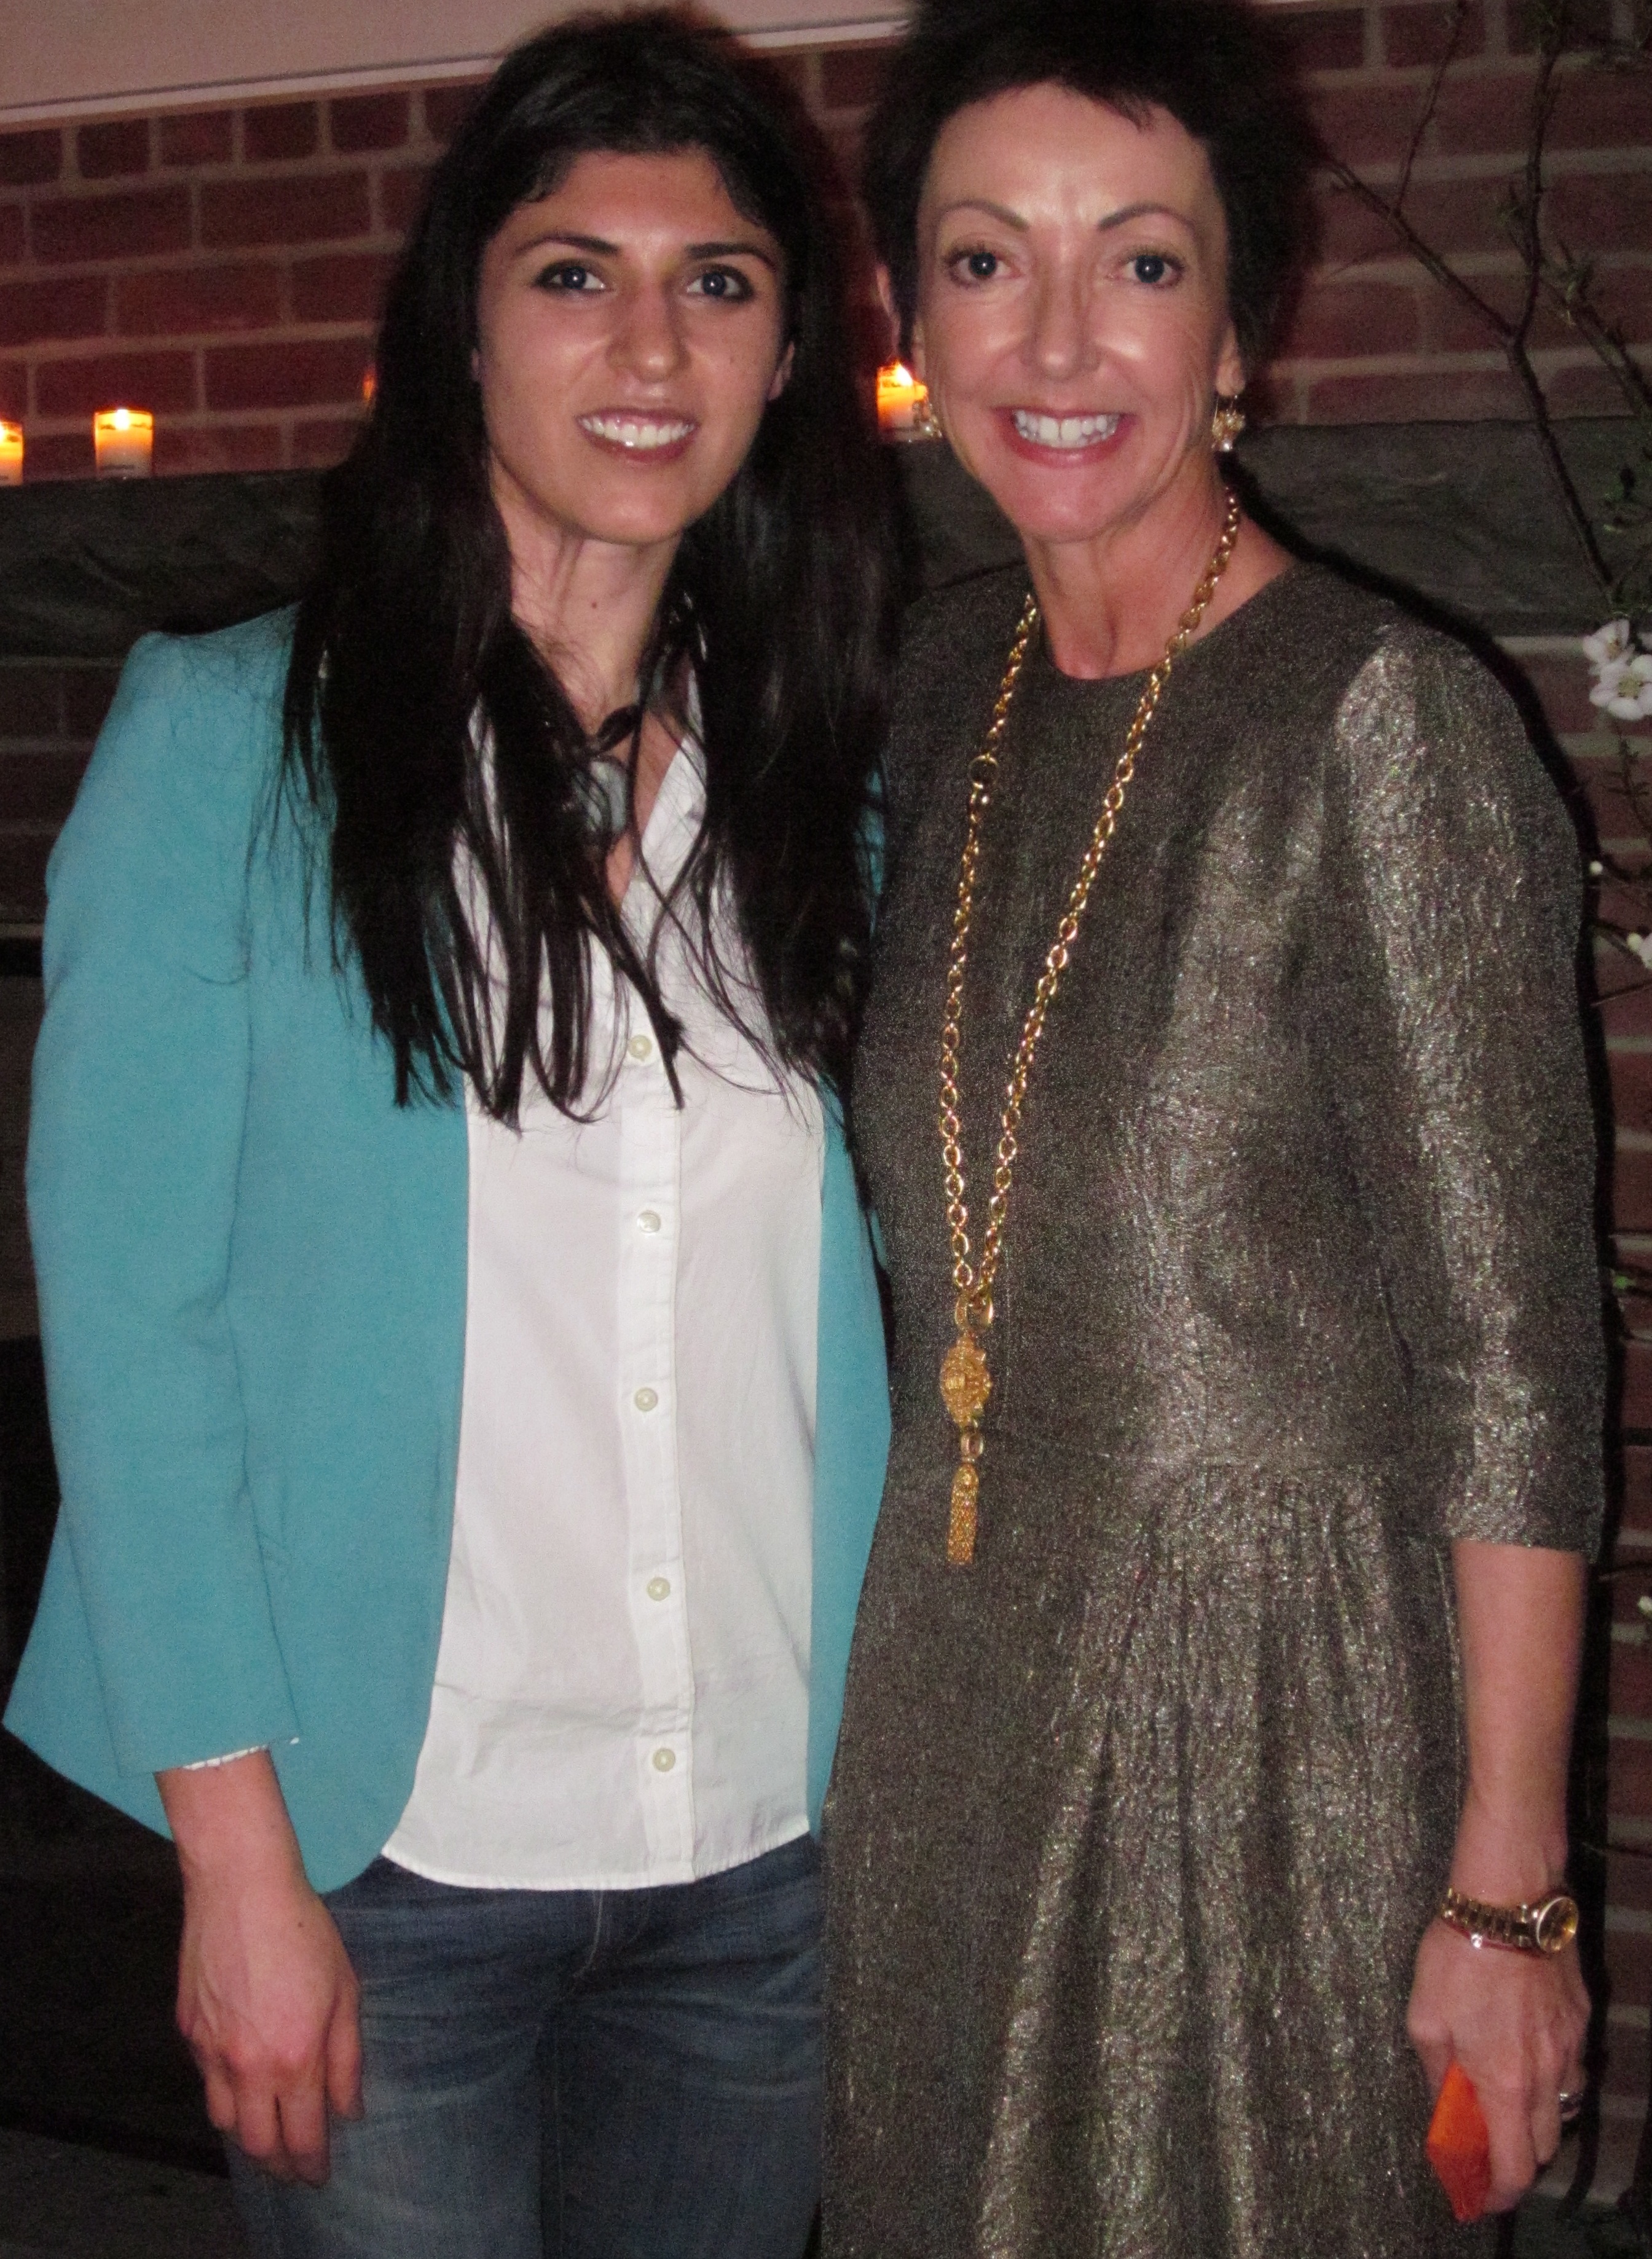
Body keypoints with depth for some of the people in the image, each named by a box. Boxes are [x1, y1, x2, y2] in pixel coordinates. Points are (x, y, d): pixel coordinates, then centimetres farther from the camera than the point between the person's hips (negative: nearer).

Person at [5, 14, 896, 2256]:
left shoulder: (821, 784, 5)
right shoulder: (230, 743, -7)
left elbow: (868, 1288, 11)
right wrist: (237, 1842, -12)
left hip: (774, 1842, 4)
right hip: (385, 1843, -3)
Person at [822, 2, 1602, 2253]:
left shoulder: (1383, 718, -16)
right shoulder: (949, 677, 4)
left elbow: (1514, 1353, -15)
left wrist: (1507, 1892, -15)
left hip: (1274, 1706, -6)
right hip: (950, 1684, 6)